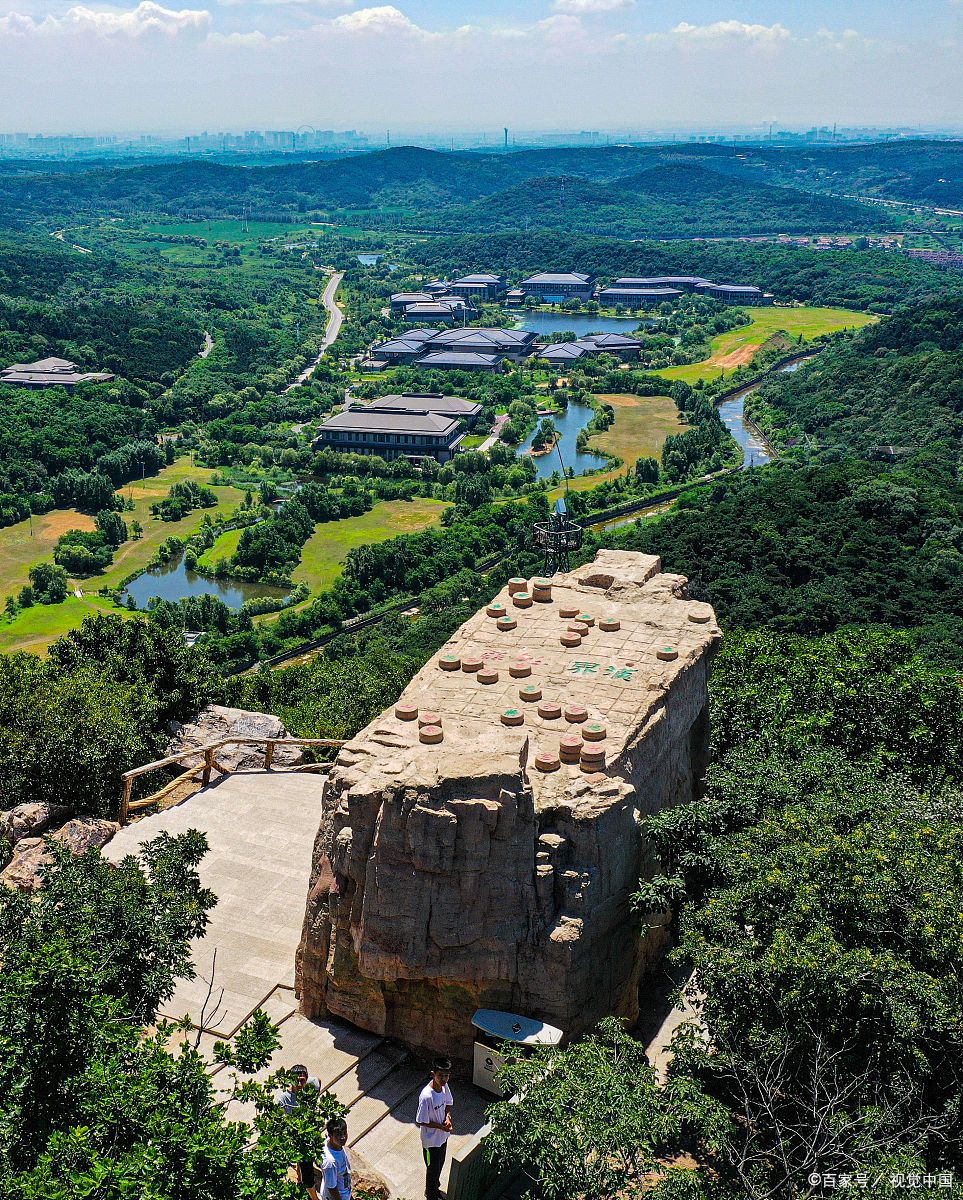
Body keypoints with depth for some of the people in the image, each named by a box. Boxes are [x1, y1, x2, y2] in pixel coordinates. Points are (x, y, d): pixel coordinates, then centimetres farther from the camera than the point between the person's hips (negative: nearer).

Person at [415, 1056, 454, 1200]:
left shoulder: (444, 1086, -14)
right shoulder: (426, 1096, -35)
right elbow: (420, 1122, -26)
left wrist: (447, 1116, -13)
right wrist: (440, 1126, -23)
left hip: (443, 1136, 7)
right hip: (431, 1140, -7)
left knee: (440, 1164, 28)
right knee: (433, 1168, 16)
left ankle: (435, 1186, 54)